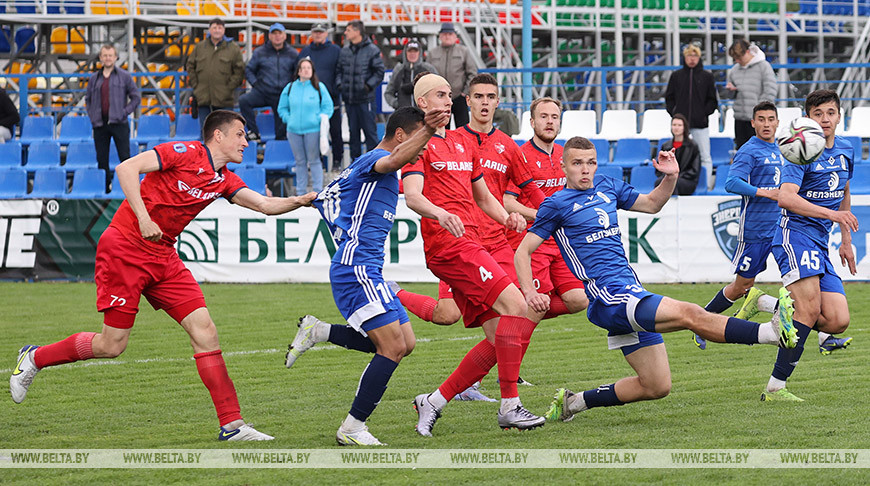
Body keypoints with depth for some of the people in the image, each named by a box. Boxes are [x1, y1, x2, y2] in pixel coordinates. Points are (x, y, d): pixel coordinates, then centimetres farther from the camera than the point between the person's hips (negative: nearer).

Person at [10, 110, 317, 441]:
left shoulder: (224, 181, 10)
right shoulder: (186, 153, -11)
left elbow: (265, 205, 6)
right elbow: (126, 168, -17)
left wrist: (302, 200, -10)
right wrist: (143, 218, -25)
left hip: (163, 258, 7)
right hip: (124, 249, -7)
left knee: (205, 331, -6)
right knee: (112, 345, -4)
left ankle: (232, 425, -5)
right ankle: (34, 358, 20)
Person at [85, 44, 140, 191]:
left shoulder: (124, 76, 3)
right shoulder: (94, 78, 12)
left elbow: (136, 97, 4)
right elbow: (88, 99, 21)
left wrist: (125, 112, -6)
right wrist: (91, 115, 7)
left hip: (119, 123, -3)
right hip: (99, 124, 3)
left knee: (125, 157, -6)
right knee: (101, 159, 5)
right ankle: (104, 187, 12)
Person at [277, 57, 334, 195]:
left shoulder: (319, 87, 3)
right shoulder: (289, 88, 9)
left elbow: (328, 106, 5)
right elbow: (282, 108, 16)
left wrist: (320, 119, -9)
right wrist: (289, 119, 0)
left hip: (313, 129, -3)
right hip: (294, 130, 3)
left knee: (314, 160, -2)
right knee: (300, 162, 8)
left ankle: (317, 191, 1)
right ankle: (300, 192, 13)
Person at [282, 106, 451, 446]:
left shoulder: (369, 168, 21)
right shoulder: (374, 160, -9)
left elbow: (324, 197, 30)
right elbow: (395, 160, -35)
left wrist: (346, 233, 24)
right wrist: (428, 129, -47)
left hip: (368, 272, 10)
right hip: (356, 269, -10)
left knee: (404, 343, 8)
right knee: (393, 347, -14)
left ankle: (318, 332, 13)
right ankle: (353, 428, -9)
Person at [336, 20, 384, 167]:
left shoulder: (372, 50, -6)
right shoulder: (344, 51, 10)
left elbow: (379, 72, -5)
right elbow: (339, 70, 19)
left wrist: (368, 86, -14)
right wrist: (339, 83, 3)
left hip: (365, 98, -5)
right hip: (349, 98, 5)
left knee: (369, 129, -4)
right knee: (353, 130, 11)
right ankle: (355, 159, 19)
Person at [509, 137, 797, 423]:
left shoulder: (606, 187, 17)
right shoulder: (556, 205, -1)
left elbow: (652, 204, 29)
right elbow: (523, 251, -1)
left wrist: (671, 177, 10)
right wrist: (530, 292, -17)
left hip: (631, 292, 8)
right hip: (609, 299, -8)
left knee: (657, 387, 7)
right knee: (690, 314, -24)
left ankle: (573, 402, 17)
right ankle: (773, 333, -38)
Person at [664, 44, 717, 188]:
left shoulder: (707, 76, 5)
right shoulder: (676, 76, 8)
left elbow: (713, 100, 8)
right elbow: (669, 98, 13)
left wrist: (705, 113, -4)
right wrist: (674, 113, 1)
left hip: (700, 123, -1)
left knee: (705, 158, -2)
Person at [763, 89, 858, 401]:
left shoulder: (846, 151, 14)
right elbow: (785, 197, -24)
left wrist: (846, 240, 30)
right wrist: (830, 213, -31)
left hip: (820, 246, 7)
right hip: (795, 234, -7)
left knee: (838, 321, -9)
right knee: (810, 308, -23)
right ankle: (775, 388, -19)